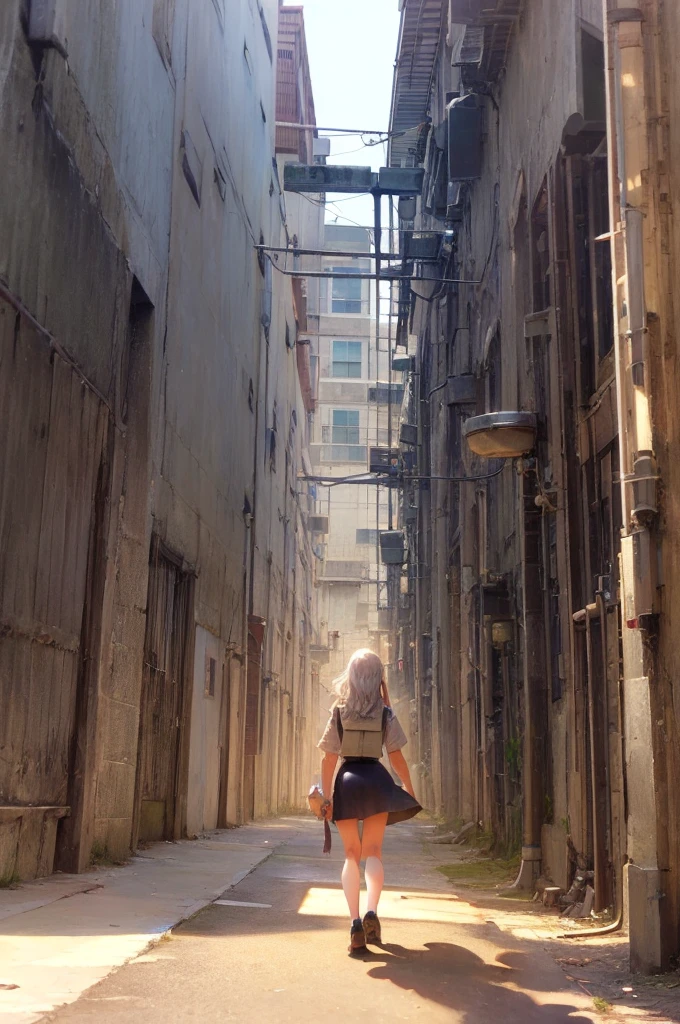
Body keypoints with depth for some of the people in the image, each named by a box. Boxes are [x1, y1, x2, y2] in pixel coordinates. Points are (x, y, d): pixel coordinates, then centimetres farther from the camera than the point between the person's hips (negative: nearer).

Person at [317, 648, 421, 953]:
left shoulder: (338, 711, 0)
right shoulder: (385, 713, 1)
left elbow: (328, 758, -2)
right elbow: (397, 757, 4)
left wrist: (326, 796, 3)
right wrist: (409, 790, 16)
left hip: (347, 782, 0)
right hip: (377, 781, 0)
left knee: (352, 854, 9)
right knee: (373, 851, 9)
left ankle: (355, 922, -5)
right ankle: (371, 911, -15)